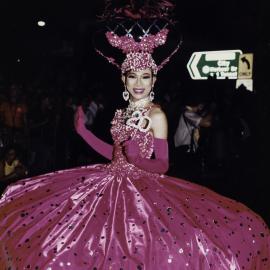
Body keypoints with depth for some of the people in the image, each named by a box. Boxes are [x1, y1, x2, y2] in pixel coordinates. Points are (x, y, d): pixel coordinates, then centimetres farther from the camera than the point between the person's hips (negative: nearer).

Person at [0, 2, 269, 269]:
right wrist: (83, 130, 15)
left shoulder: (156, 114, -9)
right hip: (113, 183, 7)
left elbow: (162, 165, -7)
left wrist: (137, 159, -27)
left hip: (144, 189, -6)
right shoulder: (122, 112, 10)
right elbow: (115, 154, 12)